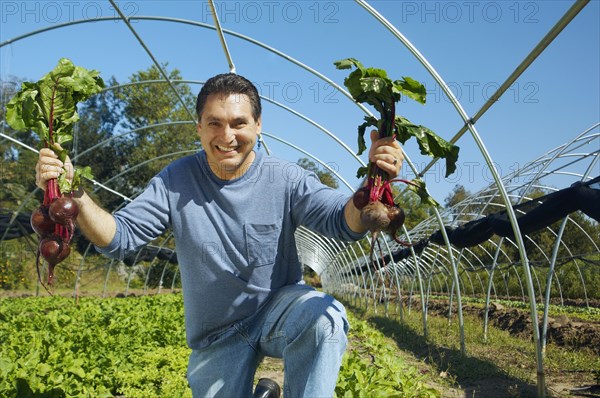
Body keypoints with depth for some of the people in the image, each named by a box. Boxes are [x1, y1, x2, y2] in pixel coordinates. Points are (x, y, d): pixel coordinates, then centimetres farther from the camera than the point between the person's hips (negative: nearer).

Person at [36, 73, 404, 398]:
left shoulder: (284, 179, -13)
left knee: (325, 316, -34)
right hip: (216, 334, 3)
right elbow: (120, 237, -13)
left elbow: (345, 222, -23)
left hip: (278, 306, -2)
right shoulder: (176, 182, -9)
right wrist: (75, 196, -32)